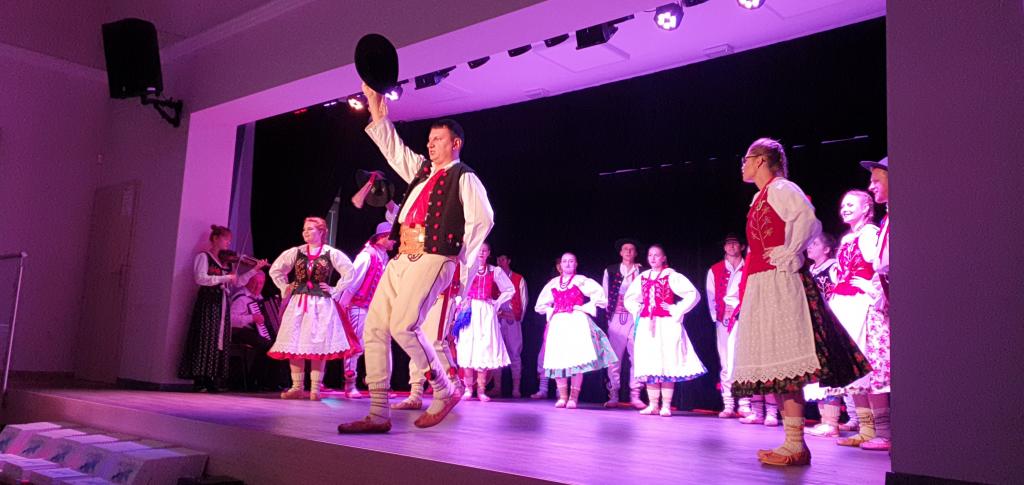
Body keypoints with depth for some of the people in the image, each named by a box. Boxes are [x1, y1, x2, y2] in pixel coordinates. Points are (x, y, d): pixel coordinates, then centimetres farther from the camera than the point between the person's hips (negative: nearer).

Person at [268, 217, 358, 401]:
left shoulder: (332, 254, -1)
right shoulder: (295, 252, 7)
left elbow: (350, 273, 0)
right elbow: (275, 270, 17)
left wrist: (335, 291, -3)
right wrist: (285, 288, 9)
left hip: (321, 304, -3)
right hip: (298, 303, 3)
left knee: (319, 346, -3)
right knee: (294, 345, 2)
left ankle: (315, 388, 4)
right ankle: (297, 387, 10)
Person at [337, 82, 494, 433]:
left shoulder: (464, 178, 2)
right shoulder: (421, 170, 24)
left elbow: (482, 218, -9)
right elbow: (392, 147, 26)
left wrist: (464, 261, -11)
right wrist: (375, 105, 20)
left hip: (432, 259, -8)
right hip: (402, 258, 8)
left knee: (404, 326, -22)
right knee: (374, 328, -2)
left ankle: (445, 391, -1)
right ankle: (378, 414, 0)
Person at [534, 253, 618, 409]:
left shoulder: (581, 281, 5)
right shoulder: (553, 283, 16)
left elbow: (599, 296, -4)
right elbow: (540, 305, 23)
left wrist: (584, 308, -5)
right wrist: (552, 312, 9)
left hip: (577, 322, -3)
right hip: (558, 324, 3)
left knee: (577, 360, -10)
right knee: (558, 360, -3)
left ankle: (573, 397, -4)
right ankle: (562, 397, 6)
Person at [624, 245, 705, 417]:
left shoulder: (672, 277, -2)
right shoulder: (642, 278, 12)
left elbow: (693, 295, -11)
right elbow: (629, 299, 26)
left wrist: (676, 312, -11)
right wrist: (638, 312, 10)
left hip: (666, 325, -5)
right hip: (646, 326, 5)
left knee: (667, 363, -5)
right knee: (649, 364, 5)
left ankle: (666, 406, 0)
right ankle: (652, 404, 12)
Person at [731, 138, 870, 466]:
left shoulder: (780, 189, -4)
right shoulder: (761, 196, 23)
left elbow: (809, 220, -21)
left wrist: (789, 255, -15)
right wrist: (744, 288, 15)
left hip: (778, 282, -9)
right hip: (761, 285, 9)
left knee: (784, 361, -11)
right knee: (776, 363, 7)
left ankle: (796, 445, -9)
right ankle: (792, 442, 10)